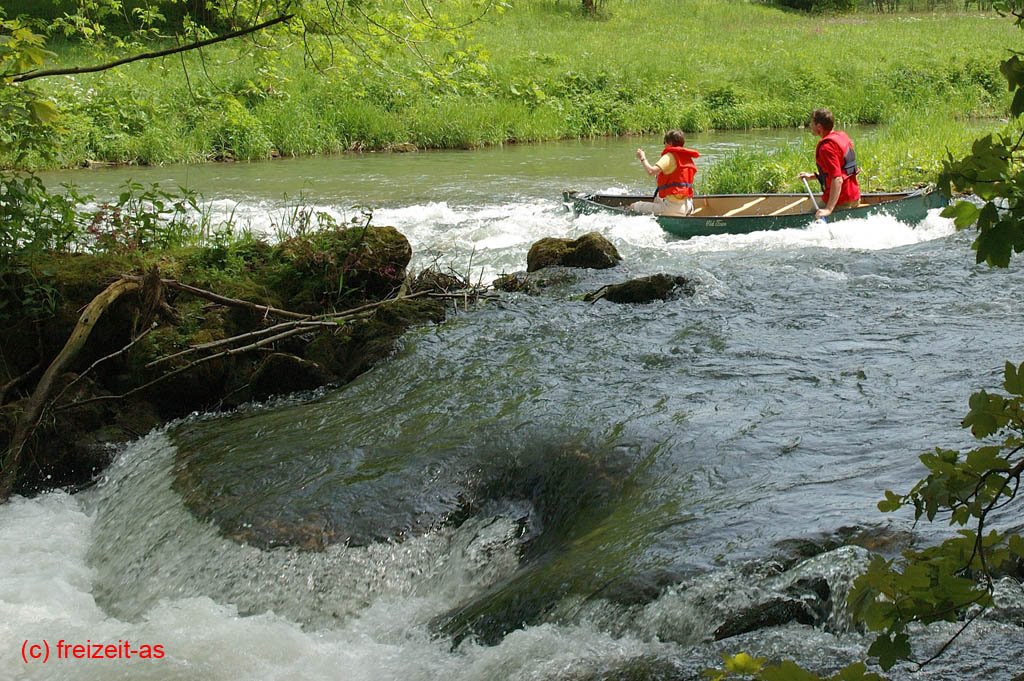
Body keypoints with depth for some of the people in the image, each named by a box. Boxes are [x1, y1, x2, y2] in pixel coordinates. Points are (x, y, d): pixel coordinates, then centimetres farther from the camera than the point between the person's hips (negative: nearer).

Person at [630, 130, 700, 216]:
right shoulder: (688, 158, 14)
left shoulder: (670, 156, -10)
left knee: (633, 207, -5)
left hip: (672, 206, -8)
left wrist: (643, 158, -4)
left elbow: (650, 171, -22)